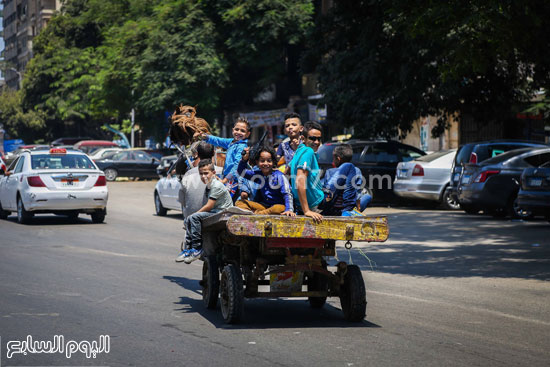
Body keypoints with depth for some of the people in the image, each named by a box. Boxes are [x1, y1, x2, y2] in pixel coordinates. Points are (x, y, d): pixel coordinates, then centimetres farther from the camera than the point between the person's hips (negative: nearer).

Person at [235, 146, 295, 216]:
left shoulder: (279, 176, -10)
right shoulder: (257, 174, 6)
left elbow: (287, 194, -16)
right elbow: (241, 172, 10)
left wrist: (289, 209, -31)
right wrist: (244, 159, -10)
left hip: (278, 205, -6)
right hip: (264, 205, 6)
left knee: (280, 208, -41)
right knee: (239, 202, -5)